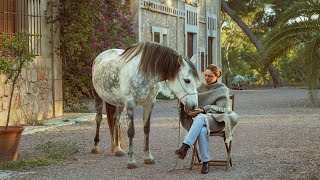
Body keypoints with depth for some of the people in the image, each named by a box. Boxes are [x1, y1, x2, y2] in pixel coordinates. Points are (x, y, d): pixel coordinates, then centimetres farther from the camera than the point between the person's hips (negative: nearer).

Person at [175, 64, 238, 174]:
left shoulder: (222, 90, 6)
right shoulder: (201, 87, 20)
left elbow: (221, 108, -5)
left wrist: (203, 110, -17)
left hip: (217, 120, -3)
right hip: (200, 120, 3)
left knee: (200, 118, -39)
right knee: (202, 130, -36)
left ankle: (185, 148, -51)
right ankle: (205, 162, -35)